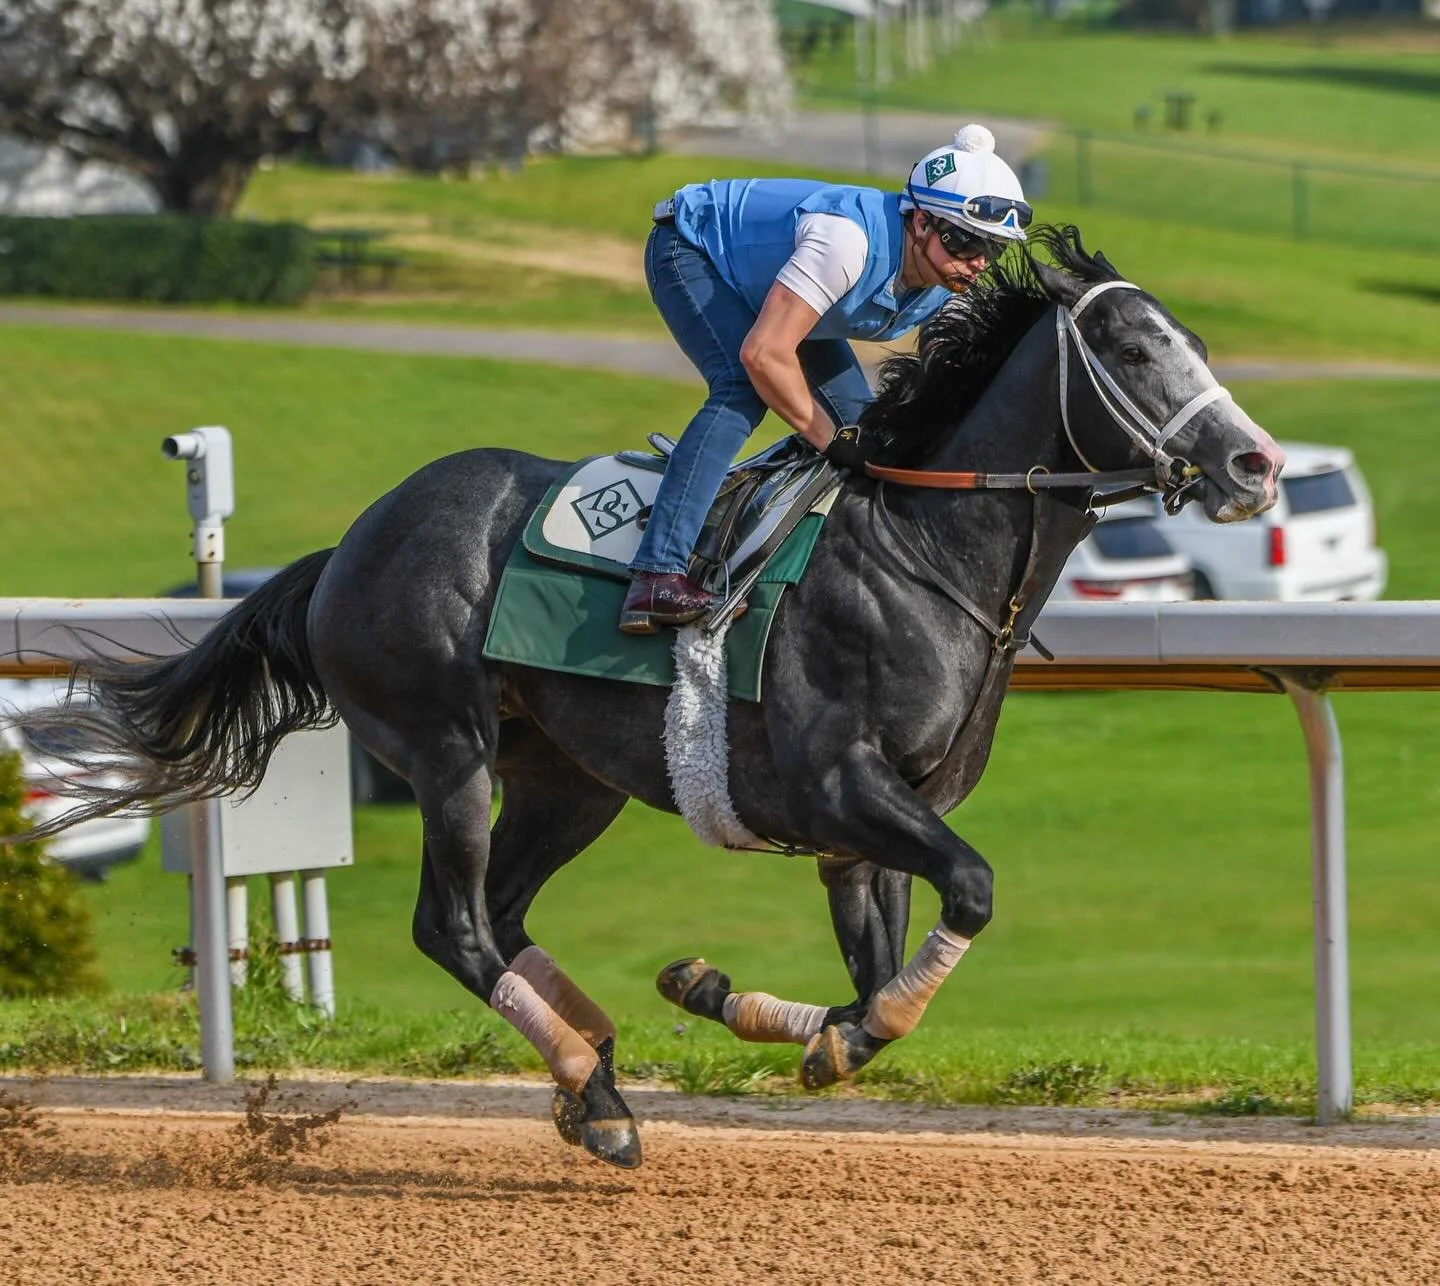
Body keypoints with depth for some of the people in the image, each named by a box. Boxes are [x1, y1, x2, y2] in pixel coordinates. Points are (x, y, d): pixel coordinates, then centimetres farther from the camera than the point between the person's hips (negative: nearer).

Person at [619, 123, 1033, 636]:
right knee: (743, 391, -29)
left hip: (758, 274, 8)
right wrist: (833, 441, -31)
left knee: (857, 419, 0)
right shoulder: (851, 240, -41)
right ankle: (655, 579, -36)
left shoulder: (944, 286, -16)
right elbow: (764, 354, -42)